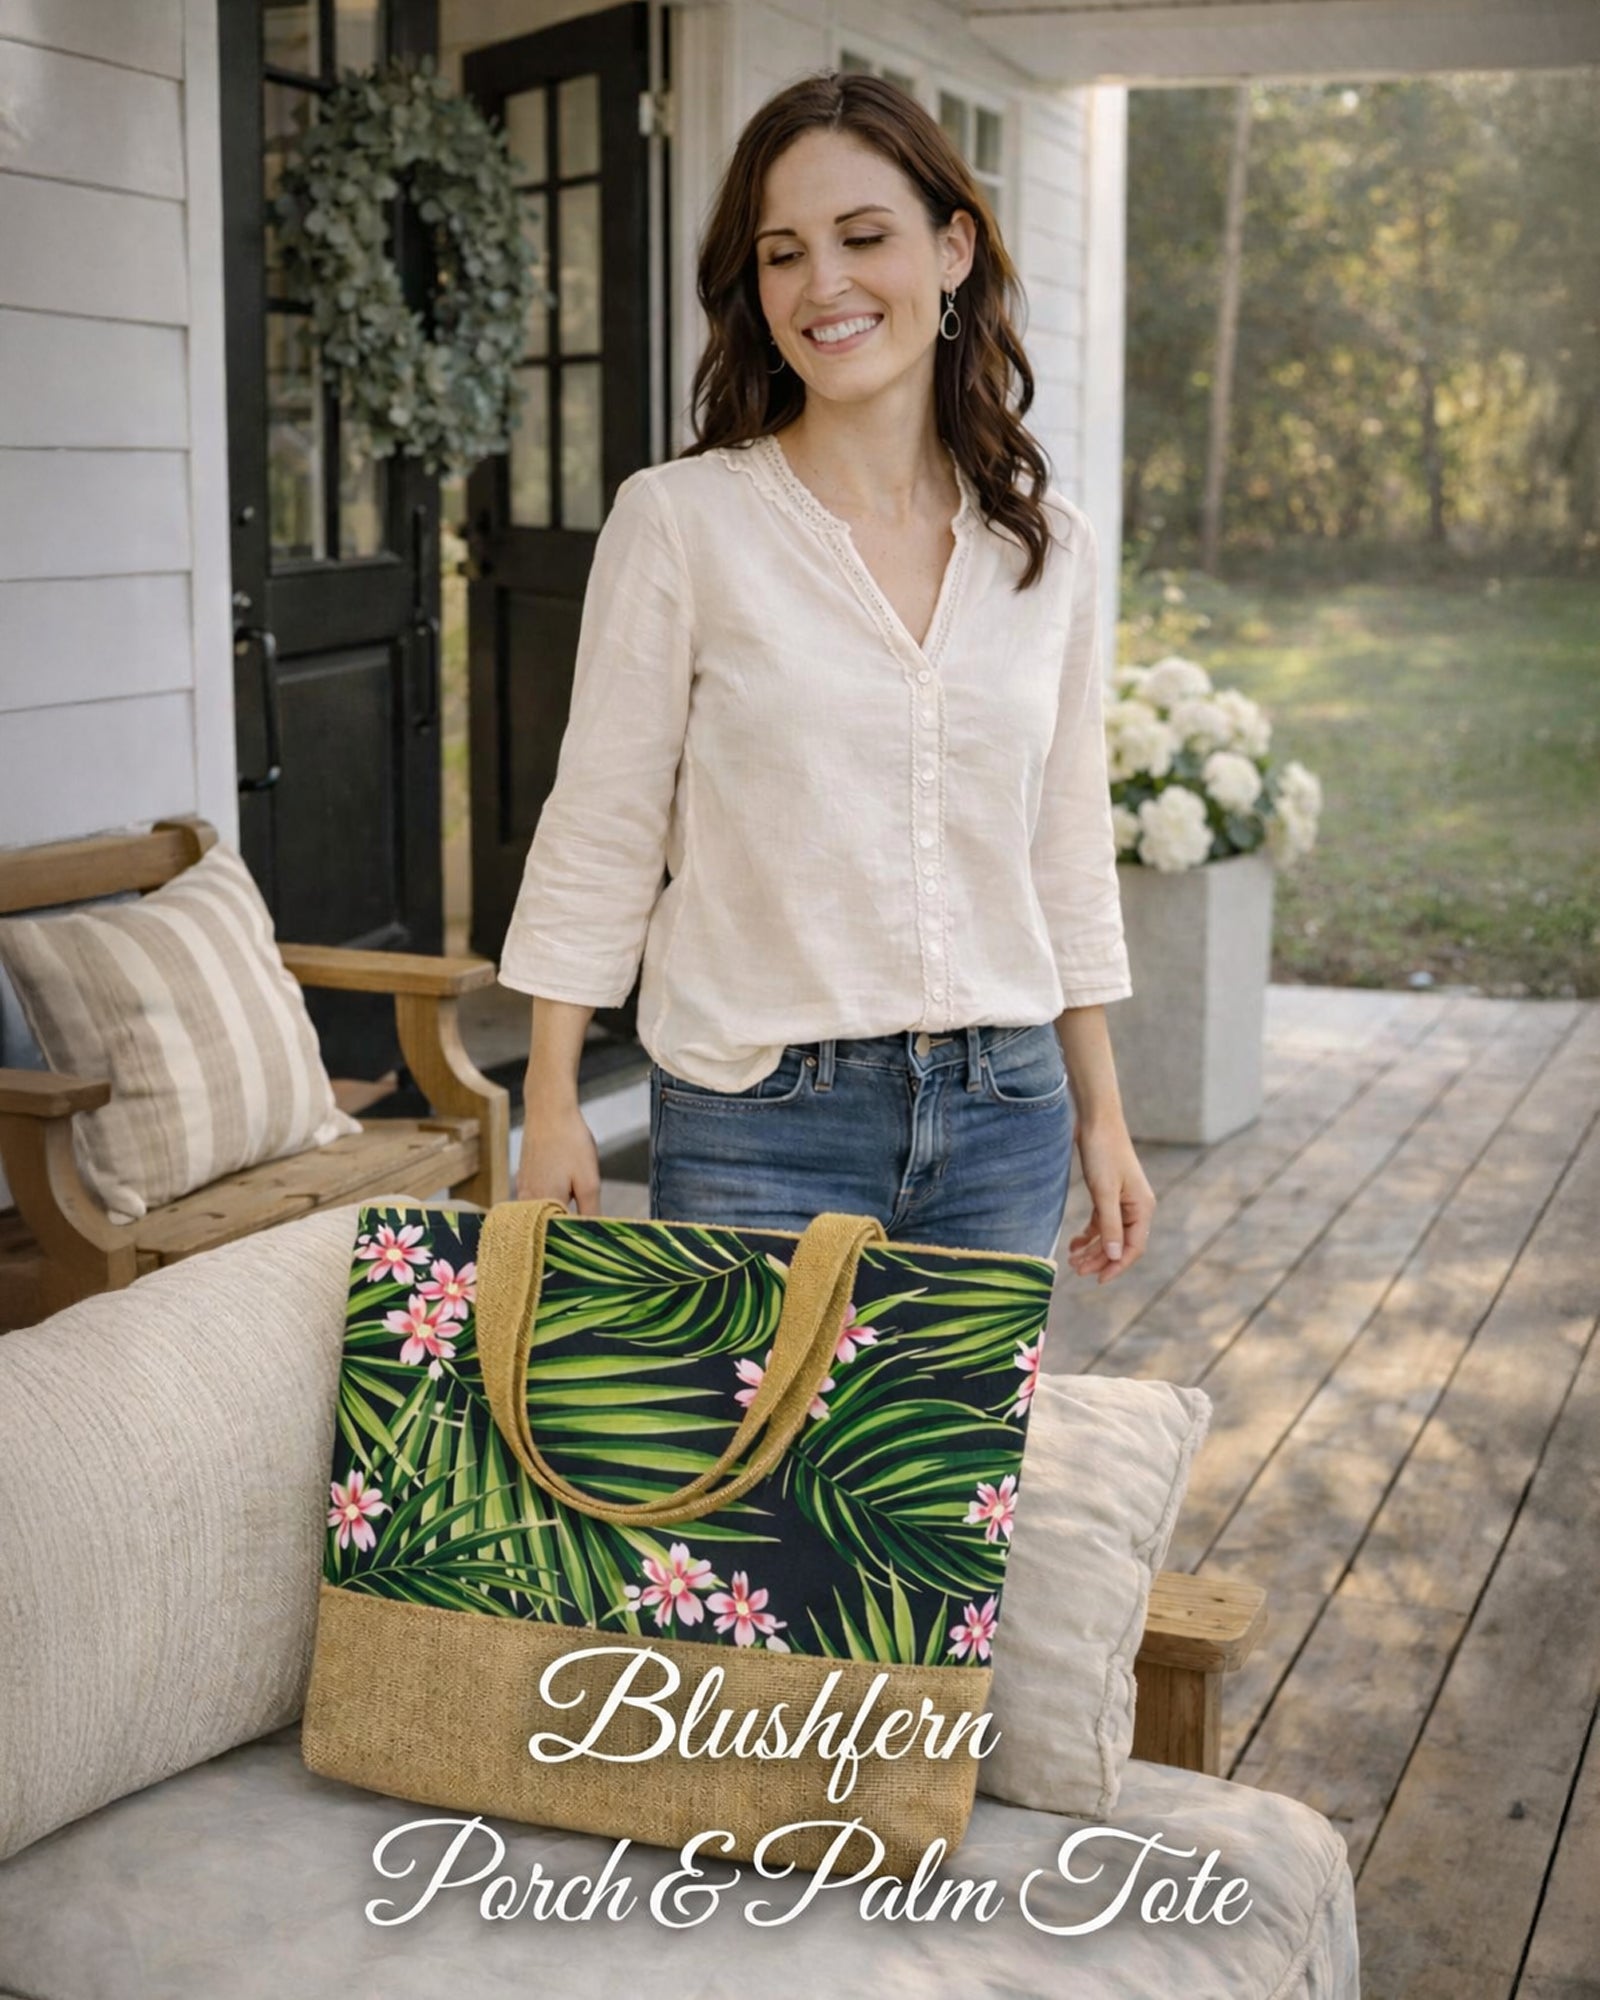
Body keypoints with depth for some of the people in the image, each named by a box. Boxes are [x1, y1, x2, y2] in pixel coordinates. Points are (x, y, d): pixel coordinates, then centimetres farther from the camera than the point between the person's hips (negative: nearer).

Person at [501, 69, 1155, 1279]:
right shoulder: (677, 521, -6)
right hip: (758, 1124, -3)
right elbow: (600, 831, -4)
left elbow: (1069, 848, 11)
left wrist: (1101, 1113, 12)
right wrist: (552, 1108, -6)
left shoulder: (1050, 547, 5)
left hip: (1003, 1118, 4)